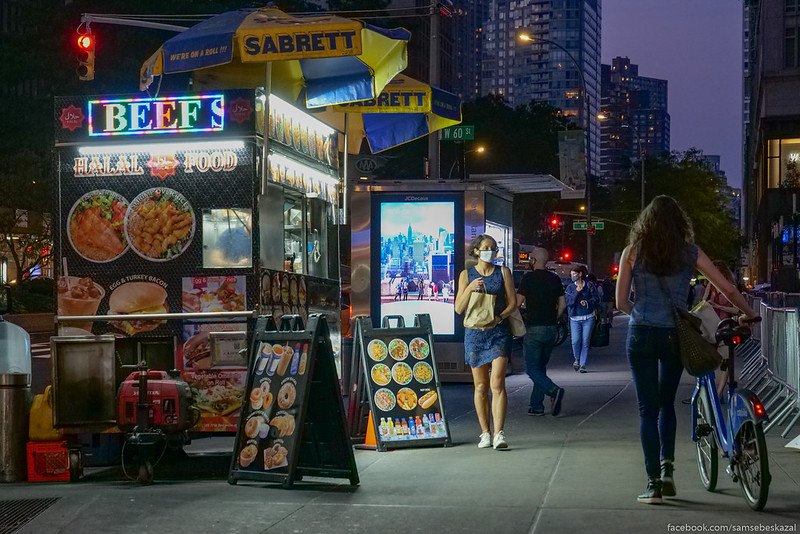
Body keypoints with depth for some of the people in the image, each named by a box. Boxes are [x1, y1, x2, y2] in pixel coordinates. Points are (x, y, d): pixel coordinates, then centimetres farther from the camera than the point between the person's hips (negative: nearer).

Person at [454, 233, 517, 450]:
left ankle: (499, 433, -17)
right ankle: (485, 433, 14)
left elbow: (513, 302, 3)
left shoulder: (503, 272, 7)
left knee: (497, 383, -13)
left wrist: (498, 318, -15)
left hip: (499, 332, -1)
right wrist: (470, 288, -15)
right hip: (474, 333, 1)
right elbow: (459, 308, 1)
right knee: (481, 386, 5)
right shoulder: (467, 275, 6)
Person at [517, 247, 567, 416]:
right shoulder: (555, 279, 8)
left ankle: (554, 391, -25)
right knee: (541, 367, 15)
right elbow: (562, 304, 9)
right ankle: (536, 406, 13)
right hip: (551, 329, 6)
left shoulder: (529, 277, -8)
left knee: (532, 368, -2)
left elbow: (518, 302, -10)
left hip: (534, 328, -6)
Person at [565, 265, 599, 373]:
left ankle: (582, 365, 6)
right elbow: (569, 302, -4)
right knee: (575, 341, -11)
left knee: (585, 342, -2)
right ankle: (576, 359, 17)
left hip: (588, 318, -1)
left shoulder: (589, 285, 4)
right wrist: (577, 292, -13)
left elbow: (596, 299, 0)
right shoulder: (570, 288, 7)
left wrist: (588, 302, -19)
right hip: (575, 318, 1)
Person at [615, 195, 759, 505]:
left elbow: (621, 303, 0)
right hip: (676, 336, 2)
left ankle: (654, 484, 0)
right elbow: (728, 290, 3)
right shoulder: (690, 253, 1)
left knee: (648, 409, 4)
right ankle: (667, 470, 10)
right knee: (666, 403, 21)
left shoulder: (633, 253, -2)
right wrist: (749, 314, 18)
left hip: (642, 335, -2)